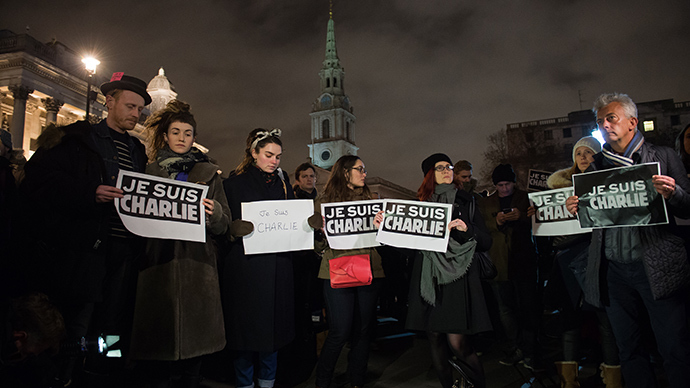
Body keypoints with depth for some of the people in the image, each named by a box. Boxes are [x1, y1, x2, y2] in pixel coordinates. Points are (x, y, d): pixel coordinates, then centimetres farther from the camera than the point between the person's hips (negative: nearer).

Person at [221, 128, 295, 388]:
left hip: (278, 267, 4)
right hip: (245, 264, -3)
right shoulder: (235, 183, 2)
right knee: (245, 325, 2)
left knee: (274, 324, 9)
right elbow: (225, 226, -2)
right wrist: (236, 230, -23)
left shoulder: (283, 184, 14)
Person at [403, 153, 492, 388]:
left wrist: (467, 228, -12)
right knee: (435, 340, 7)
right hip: (428, 278, 2)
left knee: (458, 343, -9)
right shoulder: (420, 203, 12)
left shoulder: (466, 202, 9)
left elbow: (486, 242, 6)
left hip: (457, 277, -2)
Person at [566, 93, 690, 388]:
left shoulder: (662, 156, 4)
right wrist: (575, 209, -8)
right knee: (629, 351, 13)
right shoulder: (595, 165, 11)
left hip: (656, 266, -3)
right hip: (613, 269, 3)